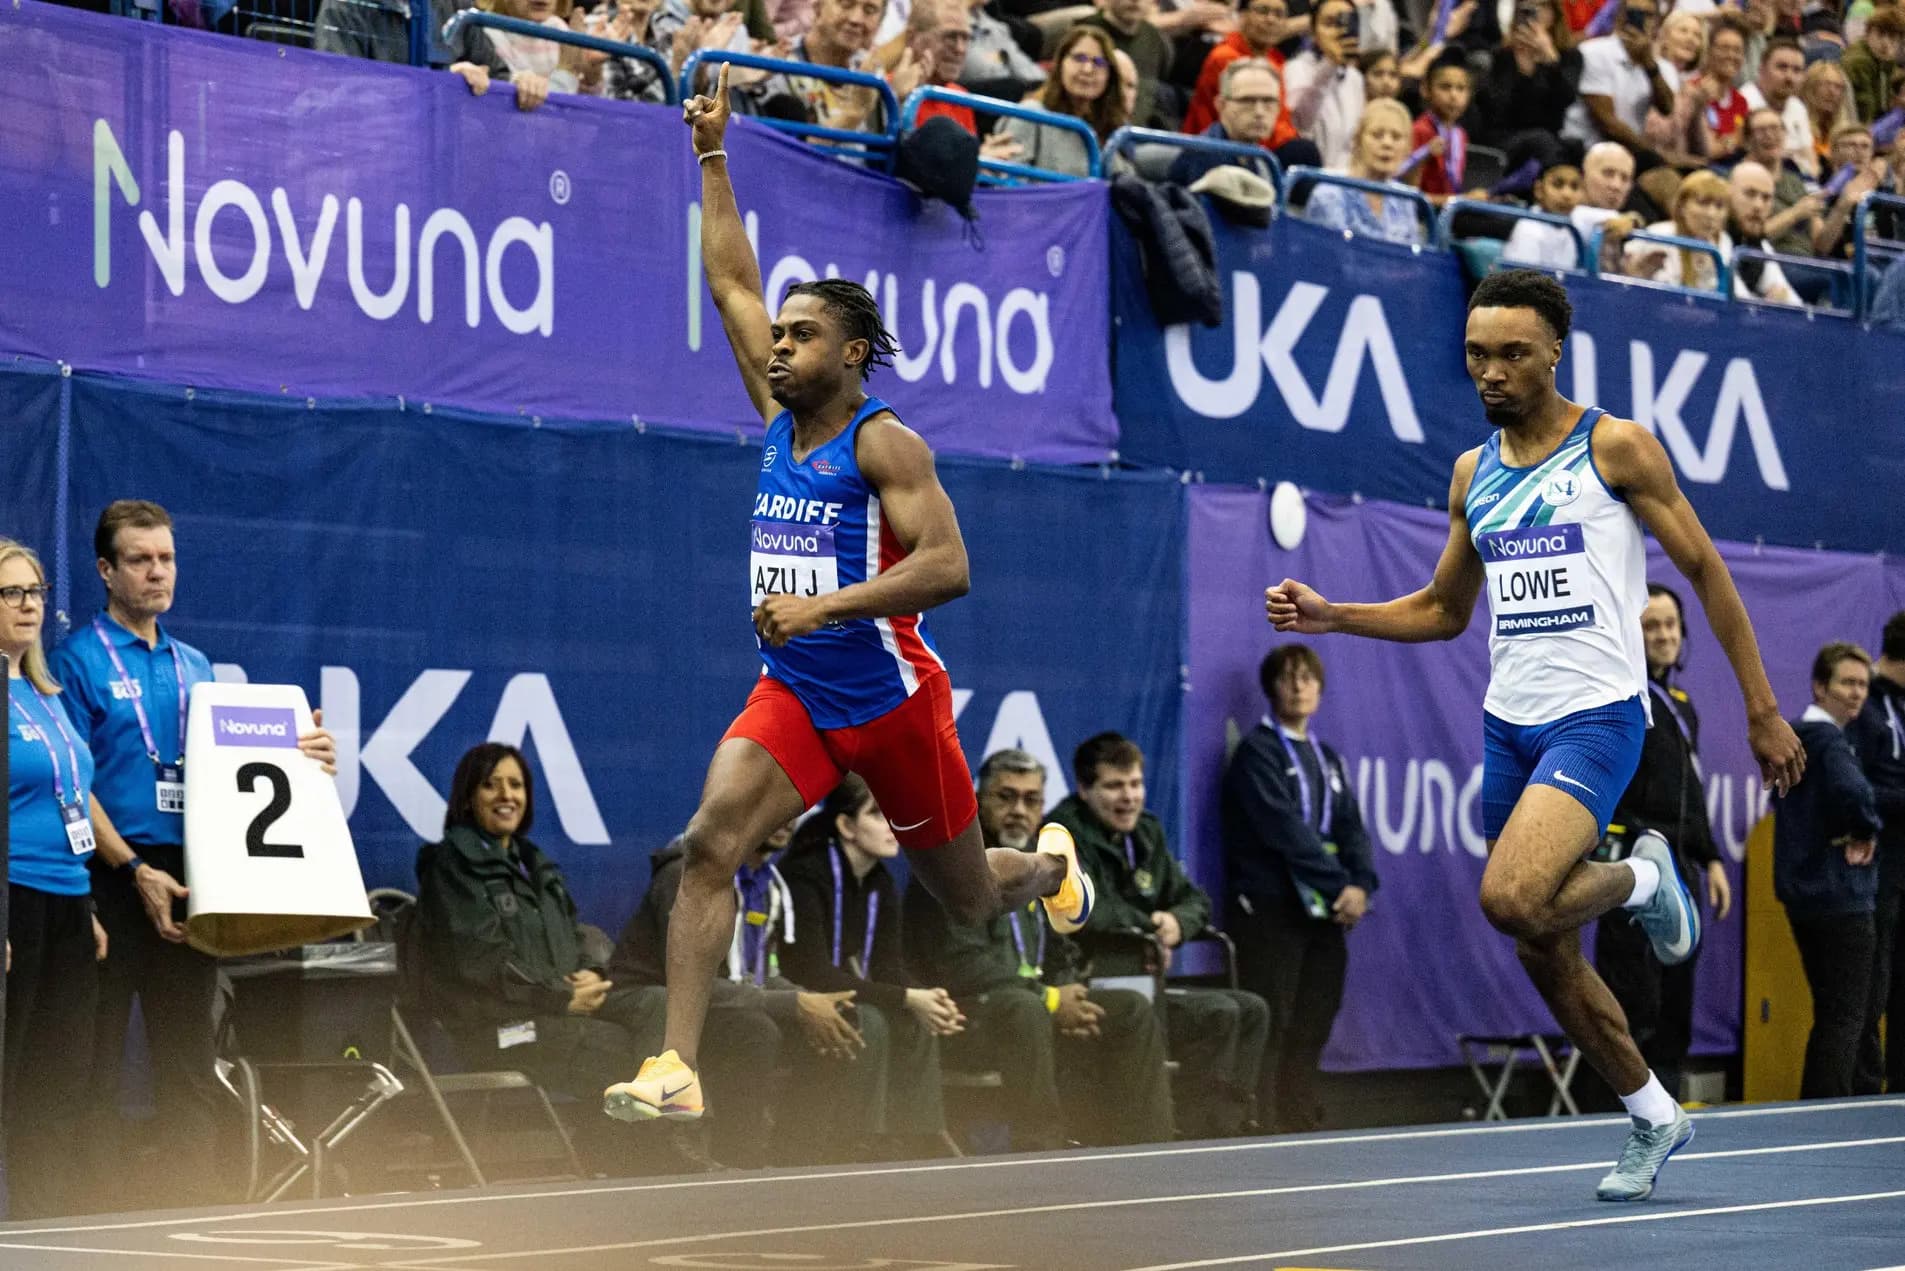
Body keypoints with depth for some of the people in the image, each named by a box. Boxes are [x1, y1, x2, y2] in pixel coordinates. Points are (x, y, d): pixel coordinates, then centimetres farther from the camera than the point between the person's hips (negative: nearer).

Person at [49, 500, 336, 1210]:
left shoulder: (195, 666, 16)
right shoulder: (79, 659, -3)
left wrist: (300, 759, 2)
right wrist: (136, 872, -18)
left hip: (184, 883, 6)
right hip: (109, 878, -6)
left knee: (190, 1058, 8)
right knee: (98, 1052, -2)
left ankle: (198, 1205, 12)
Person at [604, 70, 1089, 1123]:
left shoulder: (883, 443, -14)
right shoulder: (781, 419, 5)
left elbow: (947, 566, -24)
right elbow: (731, 282, 10)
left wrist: (827, 605, -31)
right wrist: (711, 156, 8)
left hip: (890, 694, -5)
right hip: (793, 694, 5)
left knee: (969, 901, 13)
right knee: (708, 846, -19)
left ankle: (1048, 865, 51)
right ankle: (675, 1070, -23)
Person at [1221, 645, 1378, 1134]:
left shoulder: (1328, 759, 19)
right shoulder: (1258, 751, -3)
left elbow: (1351, 829, 10)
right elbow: (1284, 829, -14)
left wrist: (1360, 885, -9)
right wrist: (1338, 884, -16)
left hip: (1324, 912, 7)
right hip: (1270, 910, -7)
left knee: (1311, 1033, 7)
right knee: (1270, 1032, -10)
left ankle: (1304, 1128, 10)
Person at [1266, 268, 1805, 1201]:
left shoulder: (1616, 448, -5)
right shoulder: (1473, 473, 12)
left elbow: (1706, 572, -2)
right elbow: (1443, 610, 21)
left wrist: (1763, 712, -4)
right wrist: (1330, 616, 6)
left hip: (1597, 715, -6)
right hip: (1509, 724, 7)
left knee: (1511, 899, -28)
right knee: (1544, 957, 10)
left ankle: (1643, 877, 4)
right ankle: (1655, 1118, 28)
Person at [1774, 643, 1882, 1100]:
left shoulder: (1791, 738, 15)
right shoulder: (1828, 740, -14)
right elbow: (1852, 789, -34)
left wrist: (1841, 833, 4)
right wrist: (1866, 830, -14)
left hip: (1802, 893, 10)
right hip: (1840, 897, -10)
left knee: (1830, 1016, 16)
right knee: (1846, 1019, -7)